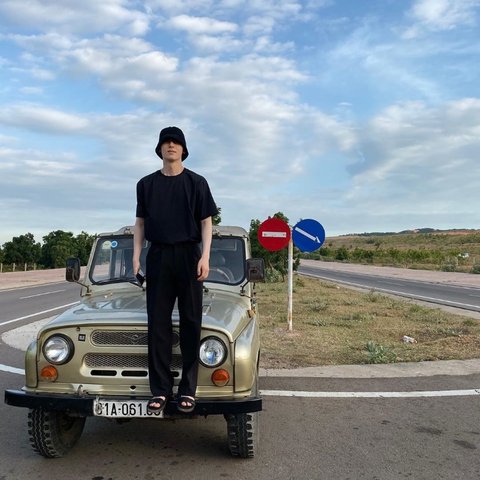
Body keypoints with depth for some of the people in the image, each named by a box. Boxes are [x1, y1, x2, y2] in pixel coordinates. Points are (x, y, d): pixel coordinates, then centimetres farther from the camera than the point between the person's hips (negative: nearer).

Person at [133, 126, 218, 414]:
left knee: (190, 322, 0)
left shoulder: (196, 182, 4)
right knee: (158, 323, 2)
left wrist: (205, 256, -10)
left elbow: (206, 222, 1)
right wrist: (136, 256, 2)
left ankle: (188, 389, 7)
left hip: (188, 255, -2)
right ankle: (160, 389, 8)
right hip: (157, 256, 2)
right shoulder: (146, 184, 11)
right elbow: (141, 223, 12)